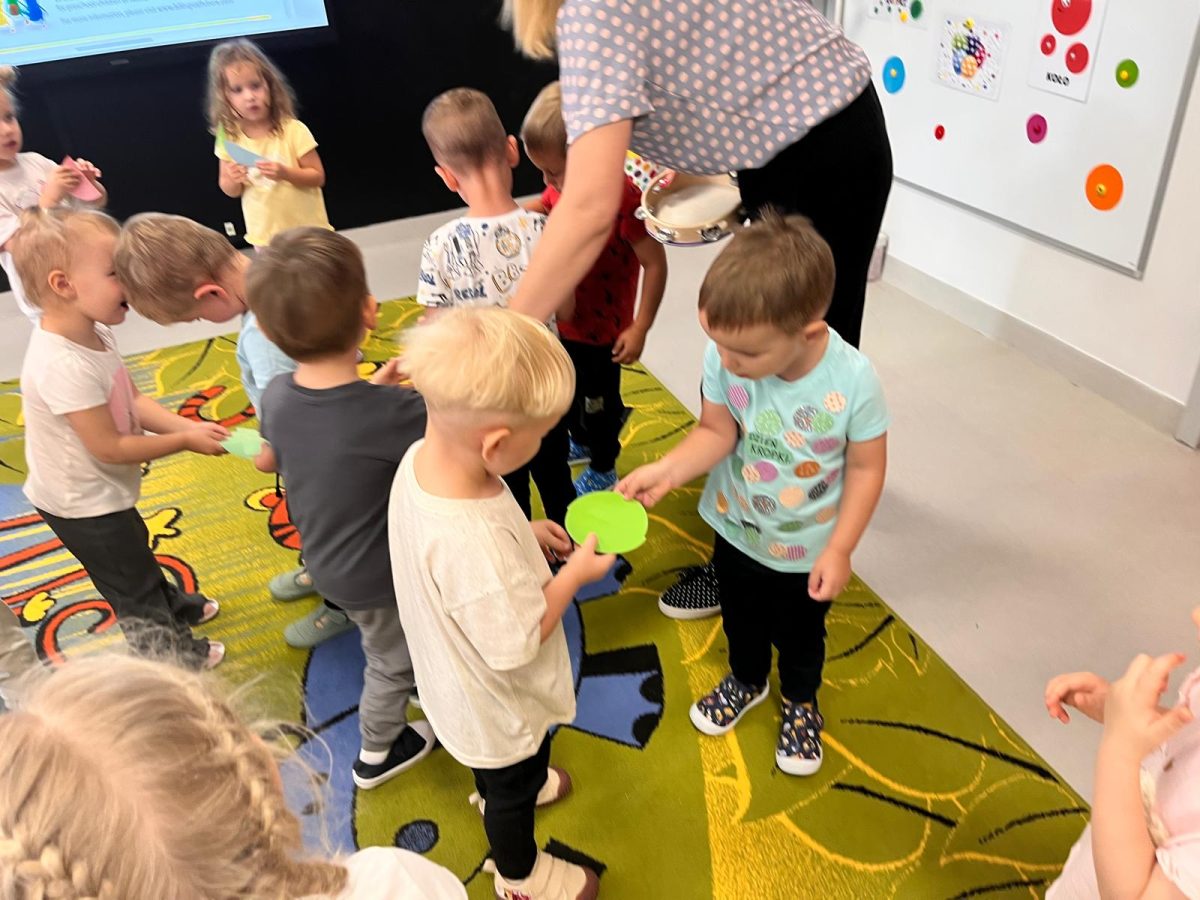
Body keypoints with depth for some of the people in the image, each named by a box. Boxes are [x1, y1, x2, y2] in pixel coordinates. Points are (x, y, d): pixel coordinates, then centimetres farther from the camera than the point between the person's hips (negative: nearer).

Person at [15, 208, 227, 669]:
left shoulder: (93, 333, -9)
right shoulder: (65, 366, -37)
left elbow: (134, 401, -4)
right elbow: (110, 448, -31)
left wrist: (188, 425, -18)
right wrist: (184, 440, -22)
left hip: (97, 491, 9)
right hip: (83, 504, -9)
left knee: (135, 551, 31)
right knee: (132, 576, 13)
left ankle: (174, 606, 56)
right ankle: (168, 650, 35)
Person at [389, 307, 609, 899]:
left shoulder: (422, 456, -22)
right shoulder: (475, 546, -47)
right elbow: (516, 645, -32)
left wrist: (524, 534, -9)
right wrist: (575, 574, -21)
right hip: (501, 708, -7)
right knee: (514, 791, 26)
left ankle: (498, 789, 70)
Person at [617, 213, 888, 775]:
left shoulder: (853, 381, -32)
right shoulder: (723, 358, -27)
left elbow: (867, 468, -18)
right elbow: (716, 433, -15)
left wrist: (839, 550, -17)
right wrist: (667, 471, -32)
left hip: (808, 550, -2)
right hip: (736, 531, 2)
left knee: (799, 634, 25)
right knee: (741, 619, 29)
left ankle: (800, 702, 57)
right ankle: (746, 681, 61)